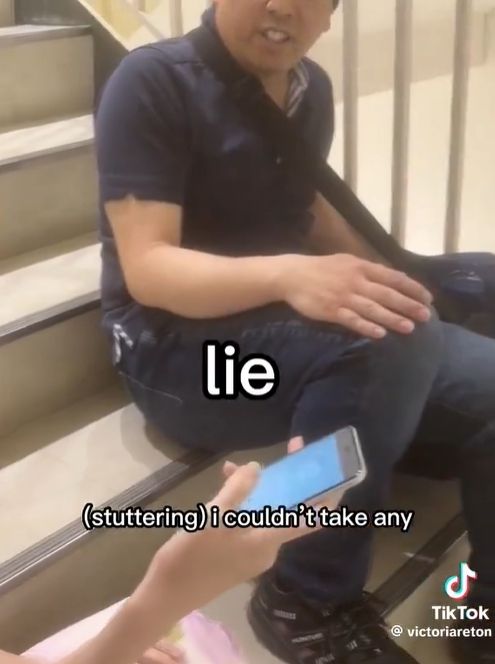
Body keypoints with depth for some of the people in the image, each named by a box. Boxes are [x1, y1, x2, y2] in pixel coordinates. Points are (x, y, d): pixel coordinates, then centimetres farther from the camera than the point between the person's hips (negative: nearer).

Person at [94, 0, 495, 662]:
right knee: (390, 346, -33)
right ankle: (309, 602, -14)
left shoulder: (311, 88, 7)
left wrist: (381, 279, 2)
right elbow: (147, 269, -21)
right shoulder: (152, 83, -13)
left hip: (297, 325, 7)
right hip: (176, 347, -6)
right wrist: (287, 274, -38)